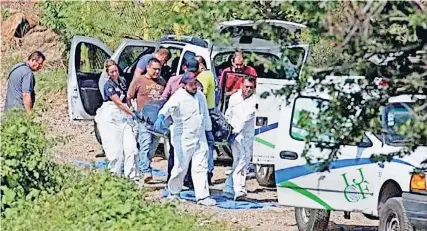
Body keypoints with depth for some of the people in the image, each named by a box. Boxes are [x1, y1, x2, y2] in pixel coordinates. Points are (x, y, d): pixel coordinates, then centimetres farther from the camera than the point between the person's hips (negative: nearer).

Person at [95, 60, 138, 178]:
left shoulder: (122, 80, 14)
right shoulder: (108, 86, -8)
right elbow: (118, 103, -12)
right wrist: (132, 114, -14)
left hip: (123, 116, 6)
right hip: (110, 118, -6)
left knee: (130, 146, -7)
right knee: (116, 148, -8)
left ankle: (131, 174, -6)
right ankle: (115, 175, 2)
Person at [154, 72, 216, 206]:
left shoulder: (200, 96, 10)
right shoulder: (179, 97, -13)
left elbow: (205, 114, 23)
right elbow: (168, 107, -34)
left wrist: (209, 131, 26)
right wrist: (161, 116, -54)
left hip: (200, 138, 6)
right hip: (184, 139, -6)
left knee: (201, 167, 3)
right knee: (181, 167, -3)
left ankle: (202, 196, 5)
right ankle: (173, 193, 16)